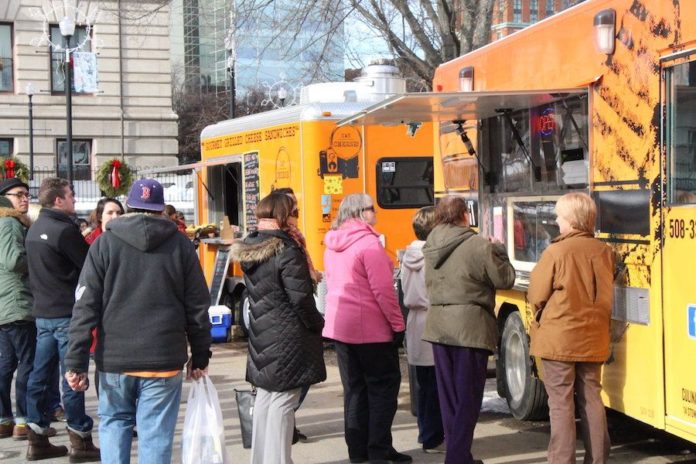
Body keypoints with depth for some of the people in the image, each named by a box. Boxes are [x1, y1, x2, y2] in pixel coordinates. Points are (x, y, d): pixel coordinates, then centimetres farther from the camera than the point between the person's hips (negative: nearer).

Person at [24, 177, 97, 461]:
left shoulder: (35, 229, 11)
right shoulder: (64, 230, -16)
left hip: (43, 312, 8)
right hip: (66, 312, -8)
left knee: (40, 374, 10)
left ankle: (37, 440, 15)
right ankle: (80, 442, 3)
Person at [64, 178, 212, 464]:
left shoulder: (104, 244, 0)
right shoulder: (181, 245, 2)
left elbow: (85, 307, -4)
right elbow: (198, 307, 4)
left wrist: (76, 362, -2)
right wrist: (200, 357, 13)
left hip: (114, 358, 0)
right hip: (164, 359, 0)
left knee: (114, 422, 20)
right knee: (156, 435, 5)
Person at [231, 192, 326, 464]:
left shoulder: (248, 250, 7)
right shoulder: (287, 251, -17)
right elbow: (301, 298, -17)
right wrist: (317, 325, -2)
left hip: (261, 337, 8)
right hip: (287, 338, -8)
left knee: (264, 397, 16)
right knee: (283, 402, -2)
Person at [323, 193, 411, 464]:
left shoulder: (332, 246, 10)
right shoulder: (369, 243, -14)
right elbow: (383, 290, -18)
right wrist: (398, 325, -12)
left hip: (339, 326, 7)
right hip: (370, 328, -7)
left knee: (354, 388, 12)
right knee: (383, 385, 2)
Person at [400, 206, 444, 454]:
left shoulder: (409, 255, 9)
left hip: (416, 323, 8)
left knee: (425, 384, 16)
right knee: (437, 386, -1)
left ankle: (427, 433, 24)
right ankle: (433, 439, 3)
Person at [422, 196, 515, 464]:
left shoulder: (432, 247, 5)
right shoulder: (479, 246, -13)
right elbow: (505, 280, -8)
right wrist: (499, 251, 9)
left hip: (438, 326, 6)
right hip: (470, 327, -6)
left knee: (448, 394, 13)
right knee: (467, 397, 2)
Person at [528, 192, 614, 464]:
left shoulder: (556, 252, -13)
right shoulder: (603, 252, -2)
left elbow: (537, 296, -6)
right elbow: (606, 297, 3)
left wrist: (542, 320, 14)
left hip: (559, 339, -4)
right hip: (593, 339, 4)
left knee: (561, 403, 2)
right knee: (591, 399, 12)